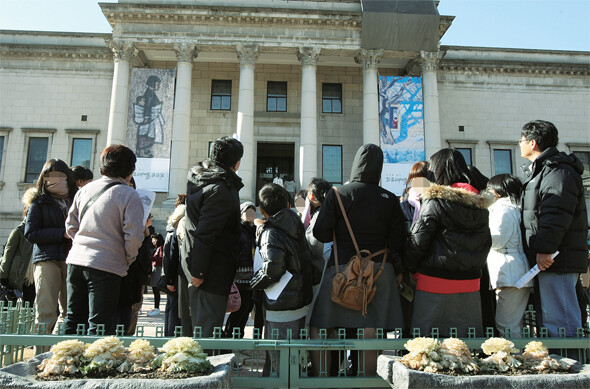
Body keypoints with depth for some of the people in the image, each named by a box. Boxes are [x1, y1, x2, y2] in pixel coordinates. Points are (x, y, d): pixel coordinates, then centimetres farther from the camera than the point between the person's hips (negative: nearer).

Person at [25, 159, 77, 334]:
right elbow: (30, 234, 0)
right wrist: (63, 233, -10)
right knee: (46, 313, -8)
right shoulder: (39, 203, 10)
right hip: (47, 260, -2)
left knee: (69, 312, 4)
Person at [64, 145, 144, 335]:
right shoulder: (129, 195, -9)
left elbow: (71, 226, 14)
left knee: (73, 320, 16)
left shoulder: (85, 189, 10)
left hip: (76, 261, 6)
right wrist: (128, 259, 3)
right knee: (99, 325, 1)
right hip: (107, 265, -6)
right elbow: (134, 235, -13)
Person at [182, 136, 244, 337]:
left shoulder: (198, 178, 9)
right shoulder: (221, 189, -20)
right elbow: (205, 234, -23)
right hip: (213, 271, -10)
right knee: (208, 326, -1)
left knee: (200, 323, 18)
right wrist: (198, 271, -20)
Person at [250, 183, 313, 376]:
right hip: (301, 304, 8)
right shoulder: (297, 228, 8)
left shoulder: (271, 233, -15)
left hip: (281, 310, -8)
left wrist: (255, 283, -8)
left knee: (278, 364, 2)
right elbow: (305, 263, 10)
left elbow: (273, 268, -25)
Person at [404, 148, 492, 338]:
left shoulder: (434, 202, -10)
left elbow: (418, 241, -9)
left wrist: (410, 269, 4)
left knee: (426, 337, 1)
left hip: (436, 281, -6)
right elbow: (486, 242, 15)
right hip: (470, 282, 6)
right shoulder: (479, 204, 9)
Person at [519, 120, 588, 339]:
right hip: (547, 258, 11)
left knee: (558, 321, -9)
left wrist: (545, 249, -24)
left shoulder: (558, 171, -12)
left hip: (557, 260, -11)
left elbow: (556, 214, -22)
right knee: (547, 320, 16)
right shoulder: (542, 170, 22)